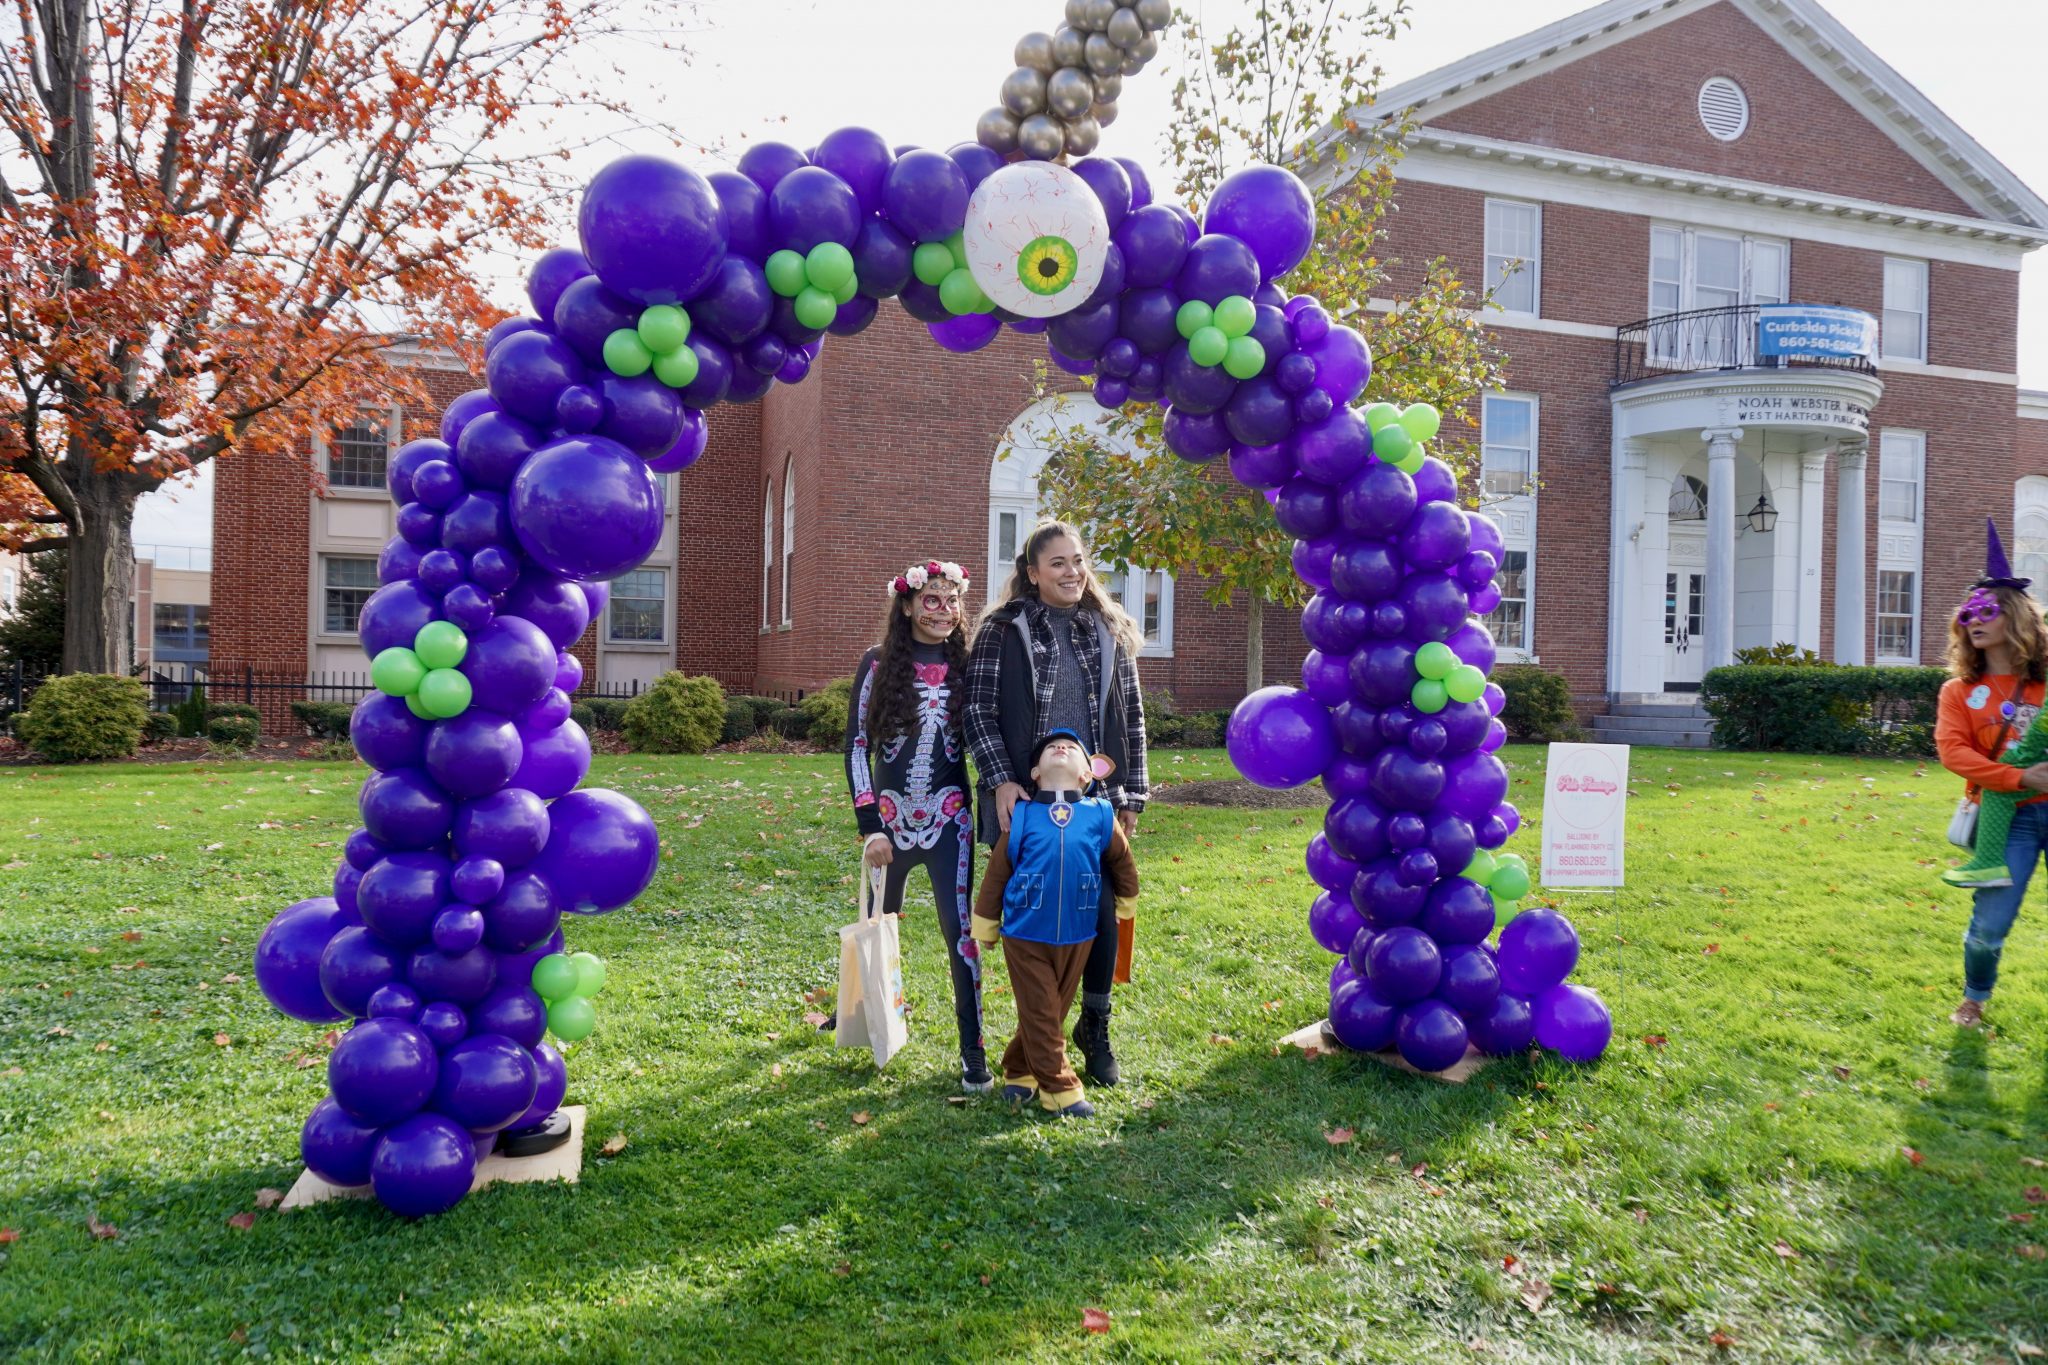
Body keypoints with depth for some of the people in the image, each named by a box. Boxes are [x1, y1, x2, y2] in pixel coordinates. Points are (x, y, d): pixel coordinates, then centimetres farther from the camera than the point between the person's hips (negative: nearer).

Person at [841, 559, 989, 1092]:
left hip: (948, 819, -1)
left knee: (959, 927, -7)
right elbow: (857, 745, -3)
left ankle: (972, 1049, 0)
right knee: (878, 921, 18)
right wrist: (869, 823, -8)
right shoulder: (879, 664, -3)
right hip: (889, 816, 1)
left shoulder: (966, 667, 0)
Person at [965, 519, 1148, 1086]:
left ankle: (1095, 1028, 26)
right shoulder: (1002, 630, 0)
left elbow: (1131, 717, 12)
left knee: (1103, 912, 4)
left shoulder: (1112, 632, 10)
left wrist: (1131, 796, 8)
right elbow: (979, 710, -2)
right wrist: (1001, 780, -12)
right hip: (1027, 801, -2)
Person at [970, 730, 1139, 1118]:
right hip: (1026, 936, -2)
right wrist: (985, 927, 5)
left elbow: (1122, 863, 11)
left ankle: (1019, 1070, 35)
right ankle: (1059, 1088, 14)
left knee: (1055, 1010, 15)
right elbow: (996, 874, 0)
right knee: (1040, 1014, 2)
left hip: (1077, 937, 3)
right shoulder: (1021, 817, -8)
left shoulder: (1101, 816, -5)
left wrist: (1125, 903, 22)